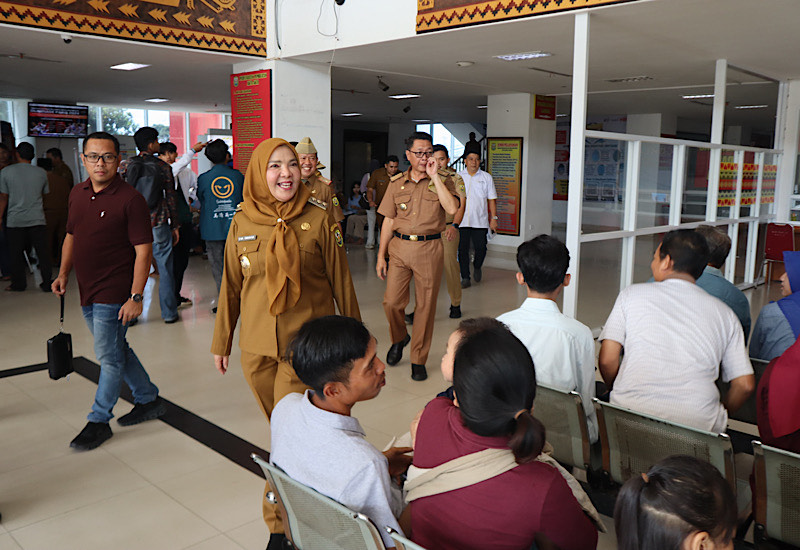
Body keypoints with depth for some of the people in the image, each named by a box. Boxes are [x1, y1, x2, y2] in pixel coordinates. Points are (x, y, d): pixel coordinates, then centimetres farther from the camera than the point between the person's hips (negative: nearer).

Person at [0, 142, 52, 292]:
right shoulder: (41, 172, 3)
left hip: (15, 220, -1)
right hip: (37, 219, 1)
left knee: (16, 253, 8)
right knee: (42, 252, 4)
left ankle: (18, 284, 15)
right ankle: (47, 283, 5)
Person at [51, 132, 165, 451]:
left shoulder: (130, 199, -14)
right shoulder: (77, 194, 8)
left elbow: (143, 250, -16)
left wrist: (136, 297, -20)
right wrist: (63, 274, 11)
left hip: (114, 294, -8)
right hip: (87, 292, 8)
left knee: (109, 356, 2)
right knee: (117, 351, 17)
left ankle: (99, 421, 17)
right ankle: (149, 400, 33)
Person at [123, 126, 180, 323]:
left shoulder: (129, 165, 2)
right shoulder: (163, 167, -3)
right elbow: (171, 198, -1)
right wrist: (175, 225, 6)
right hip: (158, 224, -2)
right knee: (165, 270, 6)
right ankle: (169, 313, 11)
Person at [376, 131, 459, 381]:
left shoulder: (442, 182, 3)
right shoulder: (396, 184, 10)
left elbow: (452, 208, -17)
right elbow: (388, 221, 11)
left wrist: (434, 175, -13)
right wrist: (381, 256, 7)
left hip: (429, 248, -2)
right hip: (399, 246, 2)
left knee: (425, 306, 2)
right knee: (391, 302, -1)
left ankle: (418, 360, 16)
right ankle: (399, 338, 31)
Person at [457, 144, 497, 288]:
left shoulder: (487, 177, 6)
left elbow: (491, 199, 7)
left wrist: (493, 218, 1)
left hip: (480, 221, 0)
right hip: (461, 221, 0)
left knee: (481, 248, -2)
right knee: (462, 249, 0)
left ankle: (477, 267, 29)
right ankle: (465, 278, 10)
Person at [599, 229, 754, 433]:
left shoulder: (632, 294, 8)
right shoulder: (725, 313, 13)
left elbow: (607, 360, 3)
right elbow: (745, 384, 11)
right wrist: (719, 417, 27)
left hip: (631, 412, -1)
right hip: (698, 420, 2)